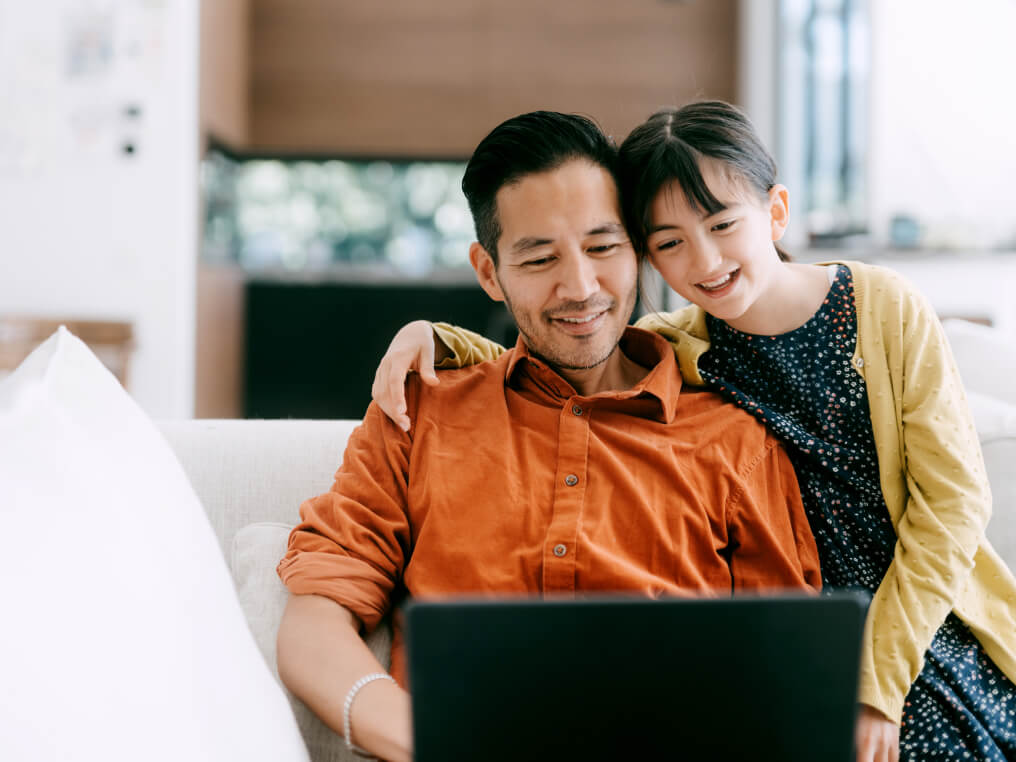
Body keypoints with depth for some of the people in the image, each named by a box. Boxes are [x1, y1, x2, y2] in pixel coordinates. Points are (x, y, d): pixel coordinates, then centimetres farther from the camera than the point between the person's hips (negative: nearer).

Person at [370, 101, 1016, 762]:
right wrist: (432, 336, -11)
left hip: (926, 622, -1)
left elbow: (950, 498, -5)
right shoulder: (676, 353, 0)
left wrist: (877, 684, -10)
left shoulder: (887, 310, -6)